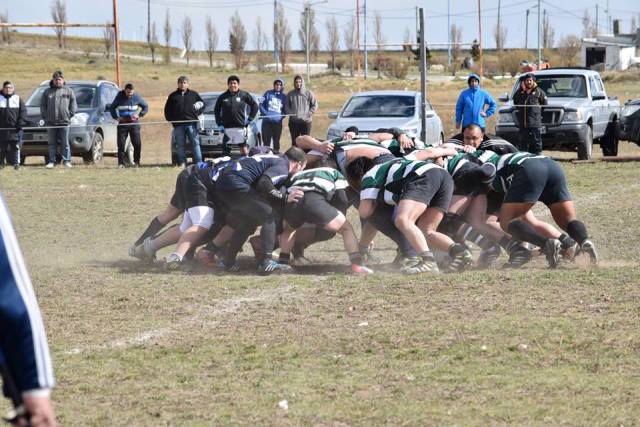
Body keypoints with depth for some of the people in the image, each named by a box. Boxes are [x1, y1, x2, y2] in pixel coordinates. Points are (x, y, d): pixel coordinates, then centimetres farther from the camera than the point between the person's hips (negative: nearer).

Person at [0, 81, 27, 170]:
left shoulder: (18, 99, 7)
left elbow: (23, 112, 4)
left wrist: (20, 123, -8)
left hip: (15, 129, -1)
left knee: (15, 146, -4)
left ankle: (16, 163, 0)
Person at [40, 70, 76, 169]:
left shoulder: (68, 91, 7)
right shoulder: (47, 92, 10)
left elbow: (73, 105, 8)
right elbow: (42, 105, 13)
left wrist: (70, 114, -2)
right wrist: (45, 116, 2)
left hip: (64, 121, -2)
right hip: (50, 123, 2)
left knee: (65, 143, 0)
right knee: (52, 144, 5)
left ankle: (66, 161, 4)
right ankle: (51, 161, 9)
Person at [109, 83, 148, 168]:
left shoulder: (136, 97, 2)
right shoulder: (119, 97, 0)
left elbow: (145, 107, 14)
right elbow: (112, 108, 11)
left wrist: (139, 115, 0)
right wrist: (116, 117, -2)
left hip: (134, 123, 0)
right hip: (123, 123, 0)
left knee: (137, 143, -6)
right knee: (121, 144, -4)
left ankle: (136, 161, 6)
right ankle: (121, 163, 1)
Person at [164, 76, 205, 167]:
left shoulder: (193, 94, 12)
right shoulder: (173, 96, 12)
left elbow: (202, 104, 18)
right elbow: (167, 109, 14)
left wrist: (197, 112, 2)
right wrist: (170, 119, 3)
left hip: (191, 123, -1)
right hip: (178, 124, 1)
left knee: (195, 143, -4)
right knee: (180, 145, 2)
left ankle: (198, 162, -4)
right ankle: (182, 163, 5)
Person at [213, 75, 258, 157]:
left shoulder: (244, 95, 2)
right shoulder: (223, 97, 7)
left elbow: (255, 106, 8)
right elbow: (216, 110, 16)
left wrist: (250, 119, 2)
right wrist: (219, 123, 6)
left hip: (240, 127, -2)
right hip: (227, 128, 2)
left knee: (243, 148, -2)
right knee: (225, 150, 4)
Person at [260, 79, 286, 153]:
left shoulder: (284, 97, 11)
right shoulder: (268, 93, 6)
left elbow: (286, 109, 16)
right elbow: (261, 105, 4)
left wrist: (282, 115, -4)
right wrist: (265, 113, -11)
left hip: (278, 122, 1)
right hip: (267, 121, -1)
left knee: (276, 140, 1)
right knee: (266, 139, -1)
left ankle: (276, 152, 5)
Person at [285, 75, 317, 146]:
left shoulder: (308, 93, 2)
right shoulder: (290, 94, 7)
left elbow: (315, 105, 5)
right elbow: (286, 106, 11)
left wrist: (309, 114, -7)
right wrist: (290, 113, -6)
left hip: (306, 121, -2)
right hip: (293, 122, 2)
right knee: (294, 141, 6)